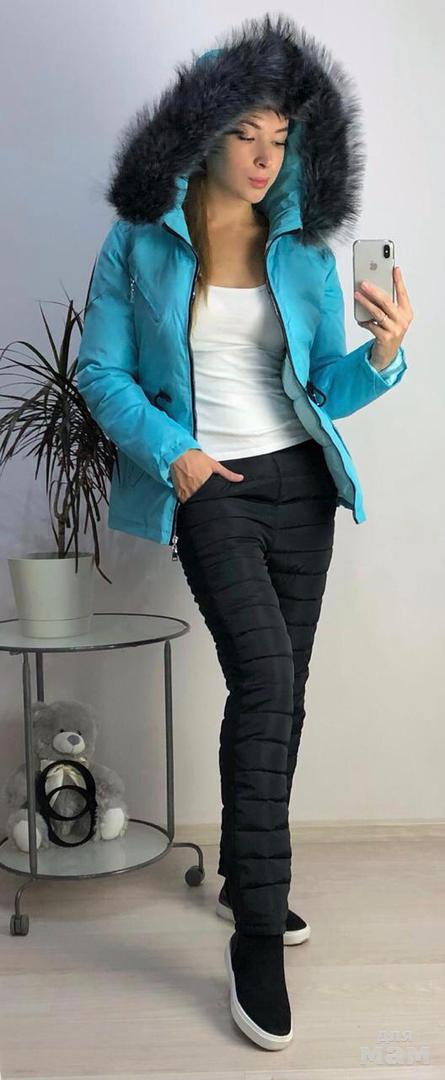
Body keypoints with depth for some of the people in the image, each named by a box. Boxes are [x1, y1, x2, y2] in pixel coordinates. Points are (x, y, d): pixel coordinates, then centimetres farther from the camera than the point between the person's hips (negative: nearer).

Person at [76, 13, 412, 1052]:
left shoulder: (305, 250, 7)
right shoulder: (140, 245, -1)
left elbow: (327, 392, 8)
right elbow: (101, 372, -1)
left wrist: (381, 356, -13)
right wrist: (169, 451, -15)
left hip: (299, 486, 4)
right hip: (207, 489, -4)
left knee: (280, 690, 8)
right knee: (263, 676, -20)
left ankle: (247, 876, 28)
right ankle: (257, 931, -9)